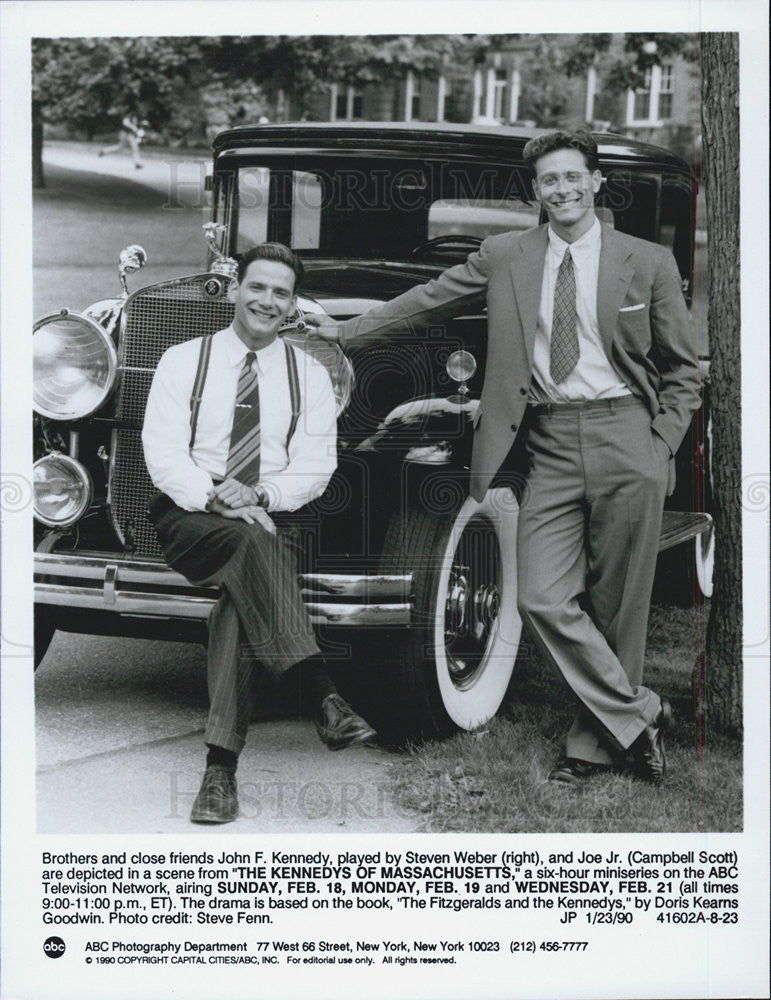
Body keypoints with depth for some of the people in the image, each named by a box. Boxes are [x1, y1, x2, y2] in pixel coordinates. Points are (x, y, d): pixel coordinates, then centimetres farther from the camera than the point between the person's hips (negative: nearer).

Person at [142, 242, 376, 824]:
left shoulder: (309, 376, 13)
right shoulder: (184, 361, 10)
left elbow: (315, 466, 3)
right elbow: (162, 451, -1)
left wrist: (262, 495, -16)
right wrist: (212, 496, -19)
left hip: (271, 518, 1)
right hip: (189, 517, -1)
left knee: (242, 590, -32)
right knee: (250, 543, -36)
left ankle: (222, 769, -33)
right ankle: (322, 698, -45)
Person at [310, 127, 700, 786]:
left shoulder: (648, 262, 5)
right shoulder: (505, 258, 10)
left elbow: (682, 369, 10)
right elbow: (427, 302, 18)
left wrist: (660, 447, 0)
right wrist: (345, 330, 17)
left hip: (625, 438, -1)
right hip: (549, 446, 2)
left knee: (617, 607, 2)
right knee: (544, 601, -10)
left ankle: (596, 744, 16)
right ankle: (638, 716, 3)